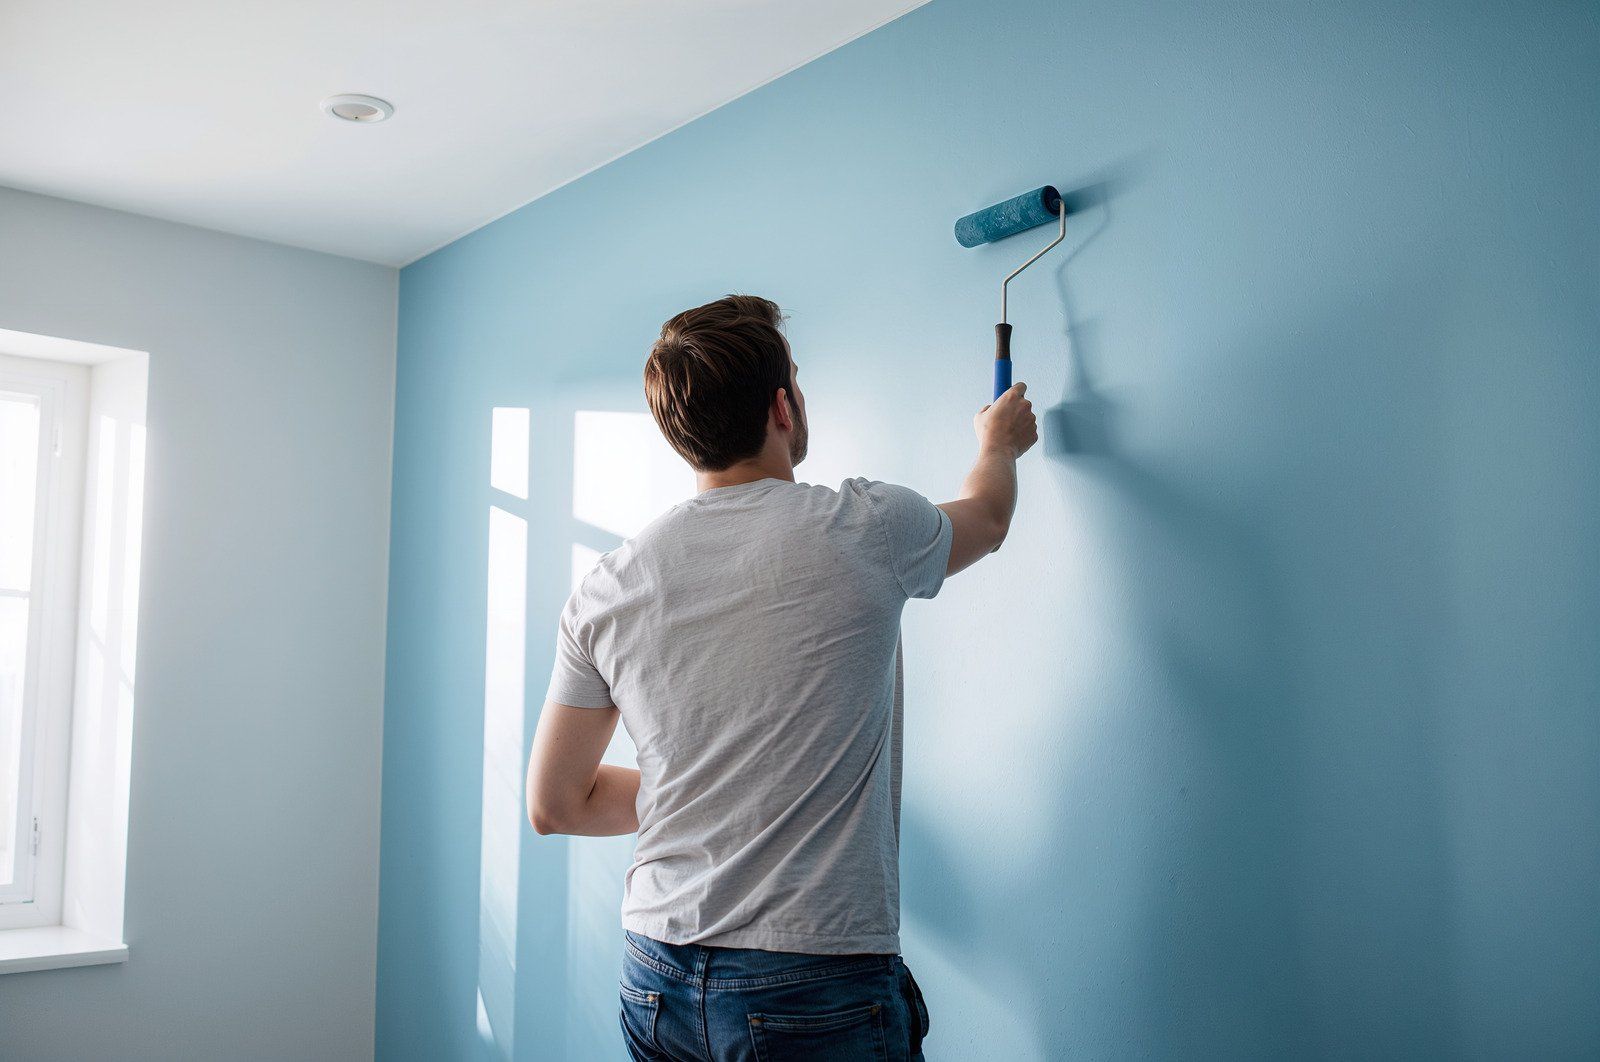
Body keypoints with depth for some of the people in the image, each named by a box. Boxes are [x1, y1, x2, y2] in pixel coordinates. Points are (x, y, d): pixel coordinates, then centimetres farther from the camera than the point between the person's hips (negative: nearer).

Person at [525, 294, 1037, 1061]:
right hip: (820, 993, -3)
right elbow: (987, 518, 16)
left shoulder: (606, 589, -1)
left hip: (657, 981, 4)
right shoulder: (865, 530, -9)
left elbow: (553, 806, 7)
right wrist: (999, 445, 38)